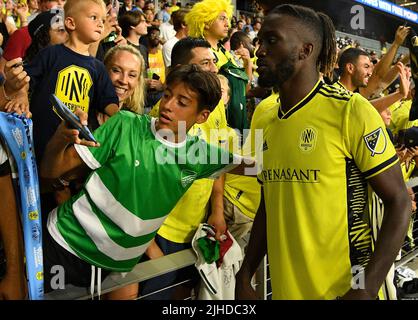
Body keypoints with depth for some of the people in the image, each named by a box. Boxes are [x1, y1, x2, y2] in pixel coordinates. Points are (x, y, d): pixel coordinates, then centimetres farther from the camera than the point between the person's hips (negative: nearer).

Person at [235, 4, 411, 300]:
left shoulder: (350, 111, -12)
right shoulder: (268, 125, 6)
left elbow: (399, 203, -12)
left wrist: (366, 291, -20)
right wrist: (244, 278, 5)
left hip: (341, 289, -6)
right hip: (284, 288, 6)